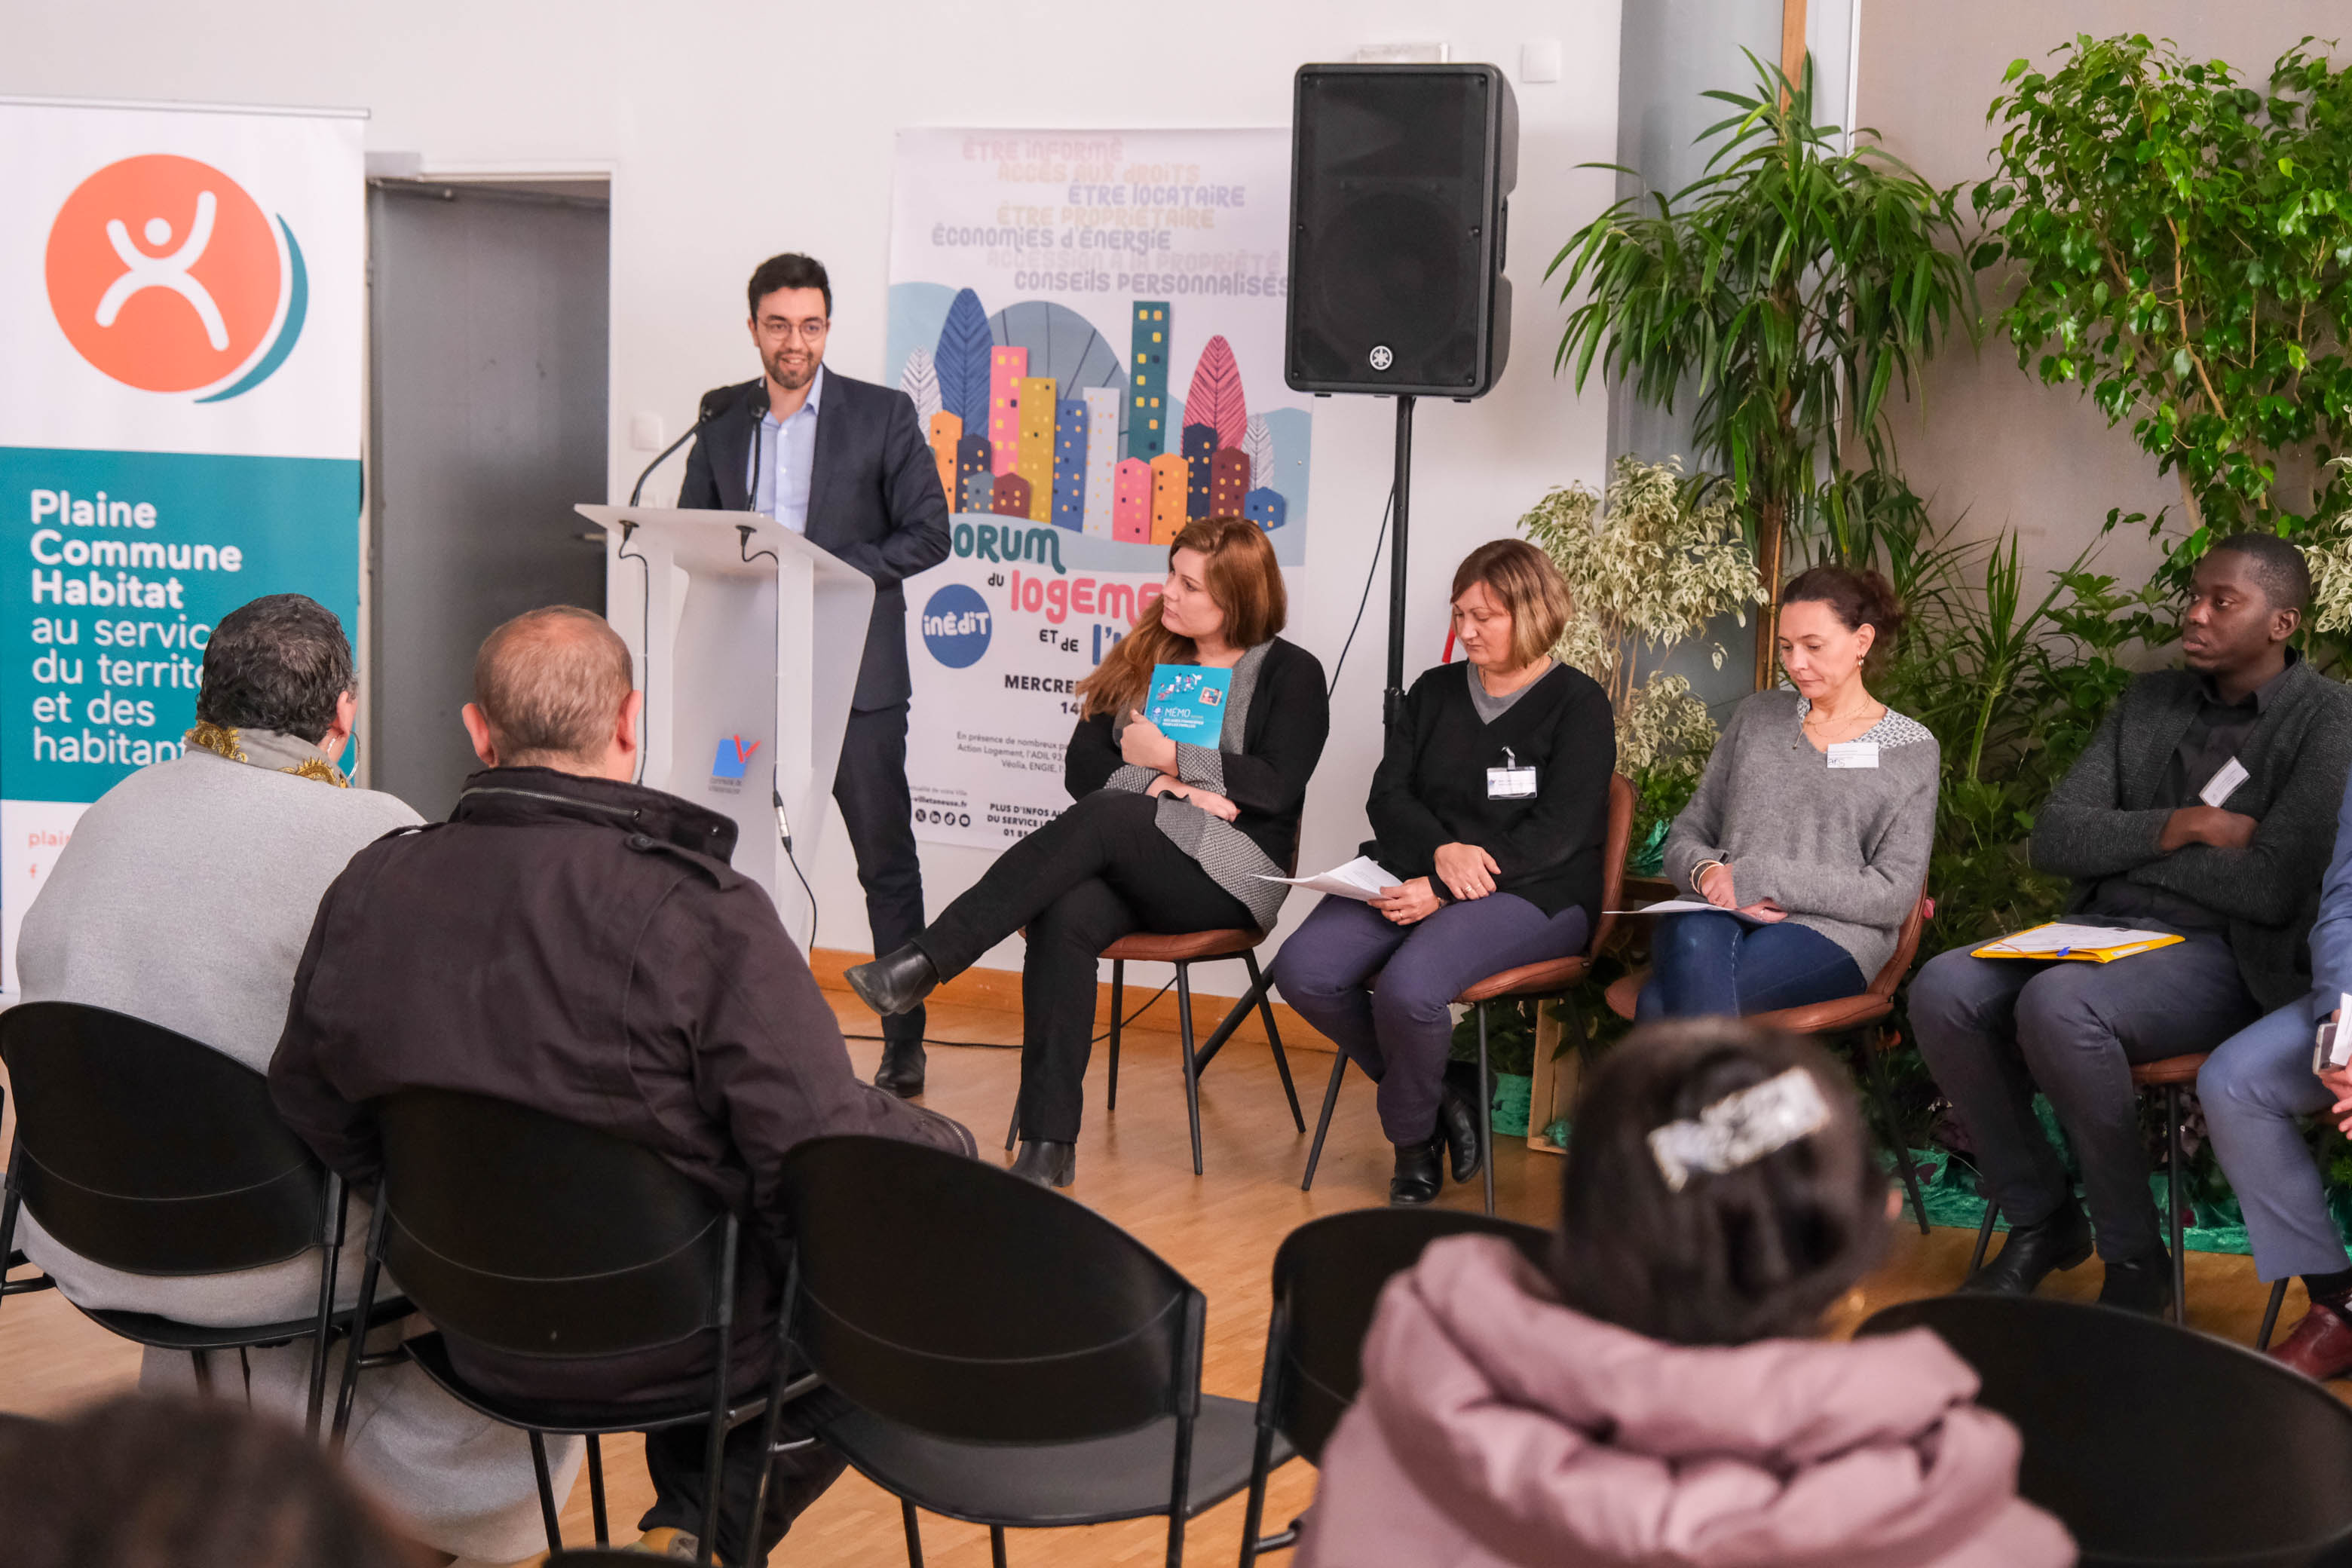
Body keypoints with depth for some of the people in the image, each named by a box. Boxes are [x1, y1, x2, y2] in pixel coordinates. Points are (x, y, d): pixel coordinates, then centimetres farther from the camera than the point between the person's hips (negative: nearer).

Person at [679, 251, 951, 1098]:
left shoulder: (883, 415, -2)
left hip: (855, 676, -3)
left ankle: (904, 1038, 11)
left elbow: (928, 533, -5)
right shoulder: (722, 418, 9)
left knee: (886, 861, 2)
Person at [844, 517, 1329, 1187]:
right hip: (1129, 864, 4)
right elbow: (1082, 765, 10)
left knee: (1104, 817, -33)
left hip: (1233, 872, -4)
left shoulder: (1291, 674, 6)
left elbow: (1278, 786, -8)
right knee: (1065, 916, -33)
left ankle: (924, 963, -36)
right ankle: (1048, 1143, -37)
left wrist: (1172, 757, -7)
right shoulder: (1143, 656, 19)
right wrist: (1164, 786, -8)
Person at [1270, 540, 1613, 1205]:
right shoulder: (1434, 691, 18)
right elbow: (1388, 796, 8)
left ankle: (1411, 1136, -2)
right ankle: (1441, 1097, -1)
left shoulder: (1577, 704, -1)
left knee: (1408, 988, -34)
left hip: (1531, 894, -6)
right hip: (1415, 875, 6)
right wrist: (1441, 851, -15)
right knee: (1303, 971, -21)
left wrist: (1443, 891, -20)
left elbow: (1557, 833, -11)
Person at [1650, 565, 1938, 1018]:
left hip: (1829, 931, -3)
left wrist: (1759, 877, -9)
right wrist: (1708, 873, -6)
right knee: (1694, 940, -39)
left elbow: (1894, 894, 0)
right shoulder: (1756, 717, 23)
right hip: (1720, 914, 3)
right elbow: (1687, 833, 21)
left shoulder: (1911, 749, 11)